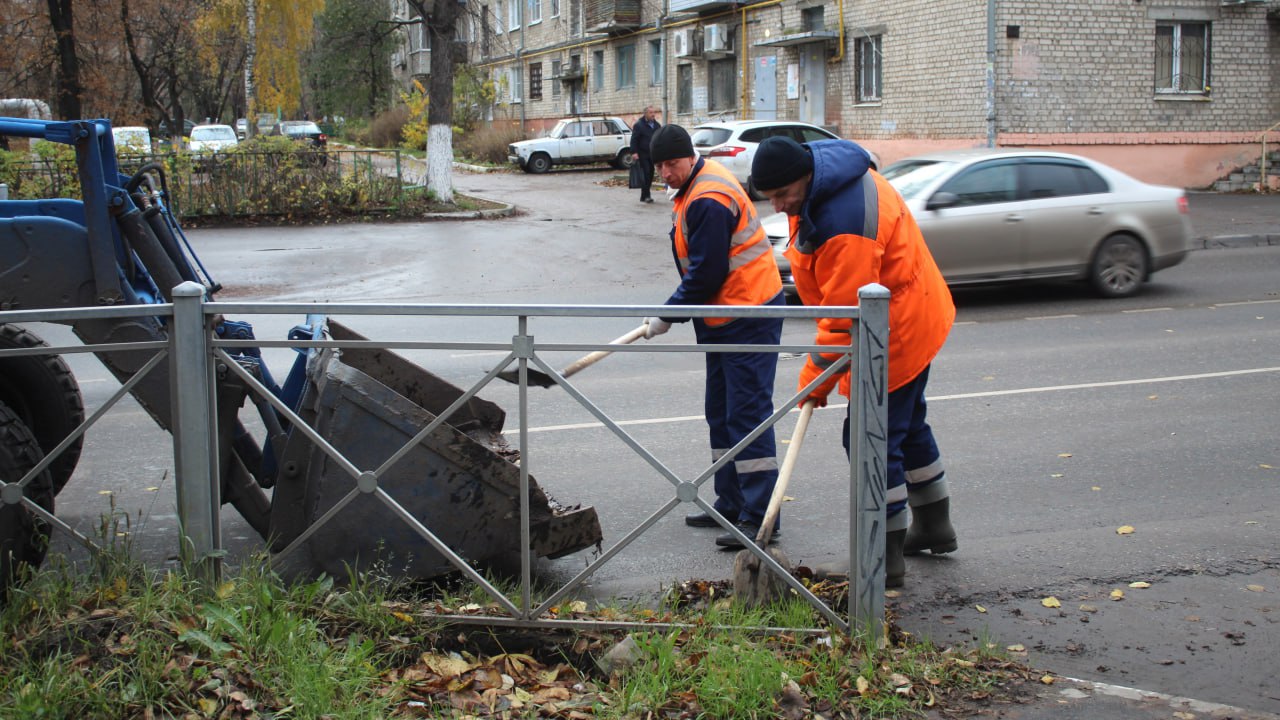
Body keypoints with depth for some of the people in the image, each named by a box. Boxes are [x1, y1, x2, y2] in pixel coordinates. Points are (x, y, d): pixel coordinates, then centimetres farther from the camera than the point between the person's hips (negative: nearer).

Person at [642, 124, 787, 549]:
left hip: (748, 317, -11)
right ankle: (730, 506, 23)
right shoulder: (695, 189, 14)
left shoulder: (709, 201, -20)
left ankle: (759, 519, -8)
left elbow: (705, 274, -21)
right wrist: (673, 311, 16)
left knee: (747, 414, -10)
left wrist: (667, 316, -10)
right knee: (721, 413, 15)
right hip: (725, 319, 11)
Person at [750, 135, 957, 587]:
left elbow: (845, 315, -28)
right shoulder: (827, 169, -1)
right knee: (908, 424, 23)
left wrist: (817, 376, -20)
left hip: (897, 332, -11)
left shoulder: (845, 225, -33)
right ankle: (933, 526, 40)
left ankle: (886, 558, 1)